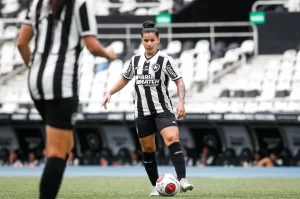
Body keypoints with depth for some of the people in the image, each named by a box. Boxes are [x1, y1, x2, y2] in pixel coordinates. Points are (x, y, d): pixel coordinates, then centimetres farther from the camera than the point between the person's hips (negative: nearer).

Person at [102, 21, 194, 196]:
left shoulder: (165, 60, -4)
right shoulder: (136, 60, 9)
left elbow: (179, 82, -6)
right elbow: (125, 79, 24)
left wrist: (181, 103, -18)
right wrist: (110, 93, 14)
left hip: (163, 109, -5)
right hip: (142, 112, 5)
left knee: (172, 139, -24)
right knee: (147, 149, 8)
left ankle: (183, 180, -33)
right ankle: (155, 186, 19)